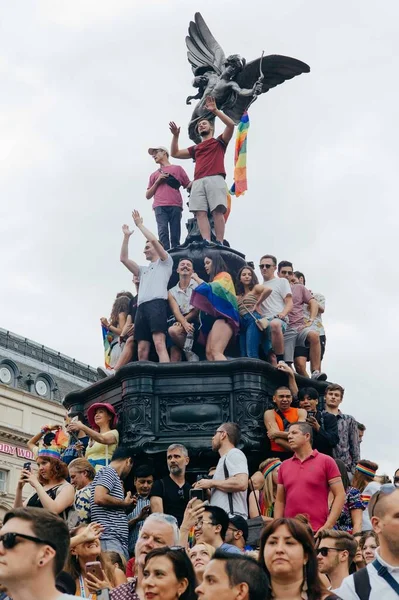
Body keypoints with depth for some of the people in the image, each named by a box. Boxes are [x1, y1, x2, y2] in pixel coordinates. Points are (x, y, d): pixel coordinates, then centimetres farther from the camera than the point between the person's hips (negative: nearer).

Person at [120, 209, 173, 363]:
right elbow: (123, 259, 27)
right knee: (142, 349, -6)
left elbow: (154, 240, 5)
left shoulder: (165, 262, 18)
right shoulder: (143, 270, 36)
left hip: (157, 303, -7)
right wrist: (126, 236, 26)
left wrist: (140, 224, 15)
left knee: (159, 344, -24)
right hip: (141, 307, 7)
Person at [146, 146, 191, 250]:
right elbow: (148, 196, 22)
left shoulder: (177, 168, 21)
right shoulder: (154, 175, 27)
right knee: (163, 232, -18)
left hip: (175, 206, -1)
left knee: (175, 236, -8)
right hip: (160, 206, 1)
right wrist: (157, 181, 10)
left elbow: (188, 185, 15)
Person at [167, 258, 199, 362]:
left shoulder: (198, 285, 5)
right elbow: (176, 311, -1)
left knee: (173, 330, -29)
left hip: (197, 321, -4)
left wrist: (183, 321, -11)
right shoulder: (172, 292, 14)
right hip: (182, 324, 4)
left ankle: (190, 353, -16)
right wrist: (184, 323, -24)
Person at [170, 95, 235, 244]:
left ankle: (219, 243, -22)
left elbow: (231, 124, 6)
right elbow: (175, 153, 33)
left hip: (215, 179, -4)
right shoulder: (195, 148, 33)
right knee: (200, 212, -15)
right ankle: (207, 243, -25)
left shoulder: (219, 141, 22)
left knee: (218, 211, -17)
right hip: (198, 182, 4)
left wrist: (215, 111, 3)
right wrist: (175, 136, 22)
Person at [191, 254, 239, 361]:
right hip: (215, 318, 9)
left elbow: (212, 290, -12)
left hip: (223, 316, -9)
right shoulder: (215, 279, 31)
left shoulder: (224, 276, 6)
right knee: (209, 352, -8)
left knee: (216, 352, -26)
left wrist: (197, 279, 0)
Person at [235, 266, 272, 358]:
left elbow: (268, 289, -13)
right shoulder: (239, 295, 27)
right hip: (242, 323, 7)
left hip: (253, 320, -7)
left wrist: (257, 304, -9)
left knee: (251, 354, -19)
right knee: (243, 355, 0)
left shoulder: (255, 288, 8)